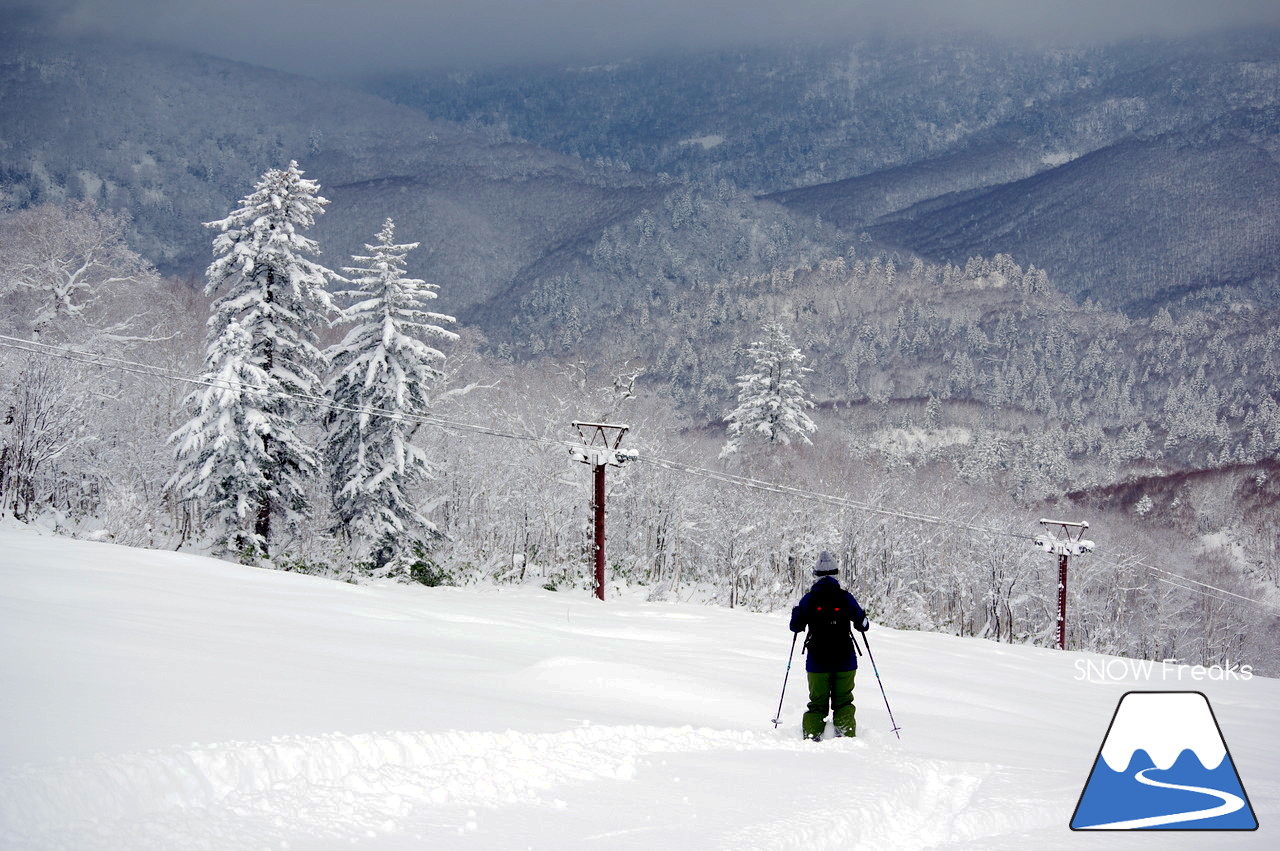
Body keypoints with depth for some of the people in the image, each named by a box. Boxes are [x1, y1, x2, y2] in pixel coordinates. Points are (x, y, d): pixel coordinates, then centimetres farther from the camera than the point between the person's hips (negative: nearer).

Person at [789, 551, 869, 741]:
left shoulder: (809, 599, -3)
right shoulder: (845, 597, -3)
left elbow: (796, 627, 4)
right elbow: (862, 625, 4)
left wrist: (795, 614, 24)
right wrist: (863, 621, 27)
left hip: (817, 661, 0)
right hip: (844, 660, 0)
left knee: (817, 703, 8)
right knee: (843, 702, 10)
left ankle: (812, 735, -8)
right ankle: (846, 736, -6)